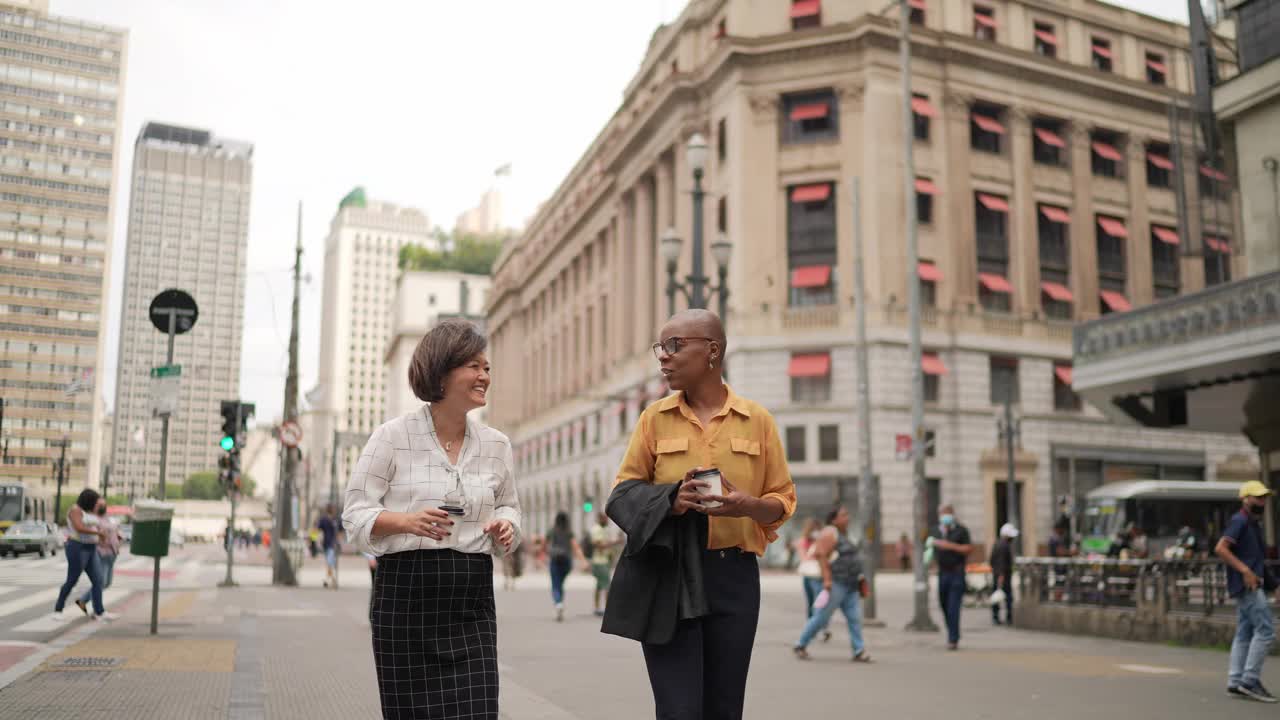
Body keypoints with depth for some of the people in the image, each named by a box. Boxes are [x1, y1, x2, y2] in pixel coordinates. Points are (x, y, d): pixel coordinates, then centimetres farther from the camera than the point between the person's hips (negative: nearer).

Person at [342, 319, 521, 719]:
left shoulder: (496, 445, 8)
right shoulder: (393, 437, -3)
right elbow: (356, 513, -1)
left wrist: (504, 526, -3)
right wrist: (407, 521, -20)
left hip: (472, 599, 3)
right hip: (406, 592, -2)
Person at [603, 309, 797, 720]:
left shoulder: (757, 420, 5)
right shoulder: (654, 418, 6)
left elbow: (782, 501, 8)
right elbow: (624, 492, 6)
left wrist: (747, 505, -15)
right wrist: (669, 500, -15)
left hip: (733, 576, 1)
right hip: (666, 575, -1)